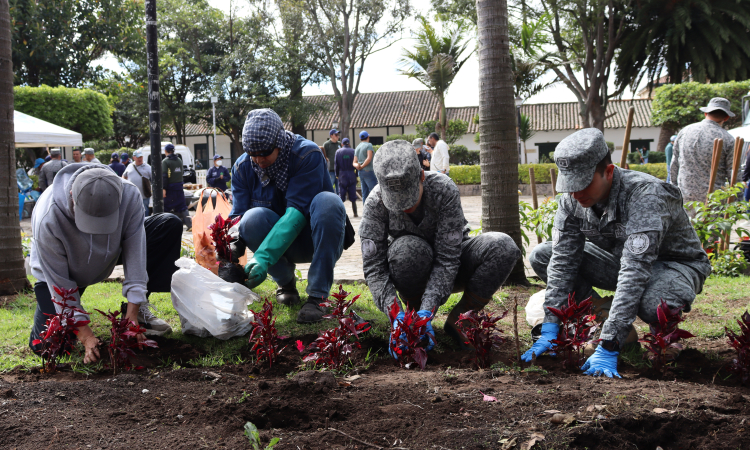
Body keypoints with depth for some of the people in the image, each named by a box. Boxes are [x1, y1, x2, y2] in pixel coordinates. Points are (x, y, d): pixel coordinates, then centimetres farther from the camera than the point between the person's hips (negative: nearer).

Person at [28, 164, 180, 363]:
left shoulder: (129, 195, -33)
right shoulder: (47, 220, -39)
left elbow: (134, 254, -27)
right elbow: (60, 284, -30)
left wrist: (132, 316, -30)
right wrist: (85, 336, -32)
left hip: (109, 255, 3)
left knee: (170, 225, -17)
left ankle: (140, 309, -8)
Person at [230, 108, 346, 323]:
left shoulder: (308, 154, -21)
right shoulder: (243, 167, -7)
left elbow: (297, 211, -30)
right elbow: (238, 215, -11)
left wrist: (263, 257, -41)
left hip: (319, 238, -3)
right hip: (281, 242, 3)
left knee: (327, 201, -34)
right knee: (253, 218, -29)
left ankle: (317, 296, -30)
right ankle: (285, 281, -2)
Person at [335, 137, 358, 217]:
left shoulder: (338, 152, 0)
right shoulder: (353, 151, -2)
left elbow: (336, 165, 1)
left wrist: (337, 175, 13)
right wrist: (356, 175, 6)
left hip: (342, 175, 0)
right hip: (352, 176, 0)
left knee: (341, 196, 5)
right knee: (353, 196, 5)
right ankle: (355, 213, 6)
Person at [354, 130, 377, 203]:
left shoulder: (357, 148, 18)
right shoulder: (369, 145, -5)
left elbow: (355, 162, 10)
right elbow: (369, 158, -19)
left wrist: (357, 166, -10)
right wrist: (362, 166, -8)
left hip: (361, 173, 8)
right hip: (369, 171, -8)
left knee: (365, 194, 5)